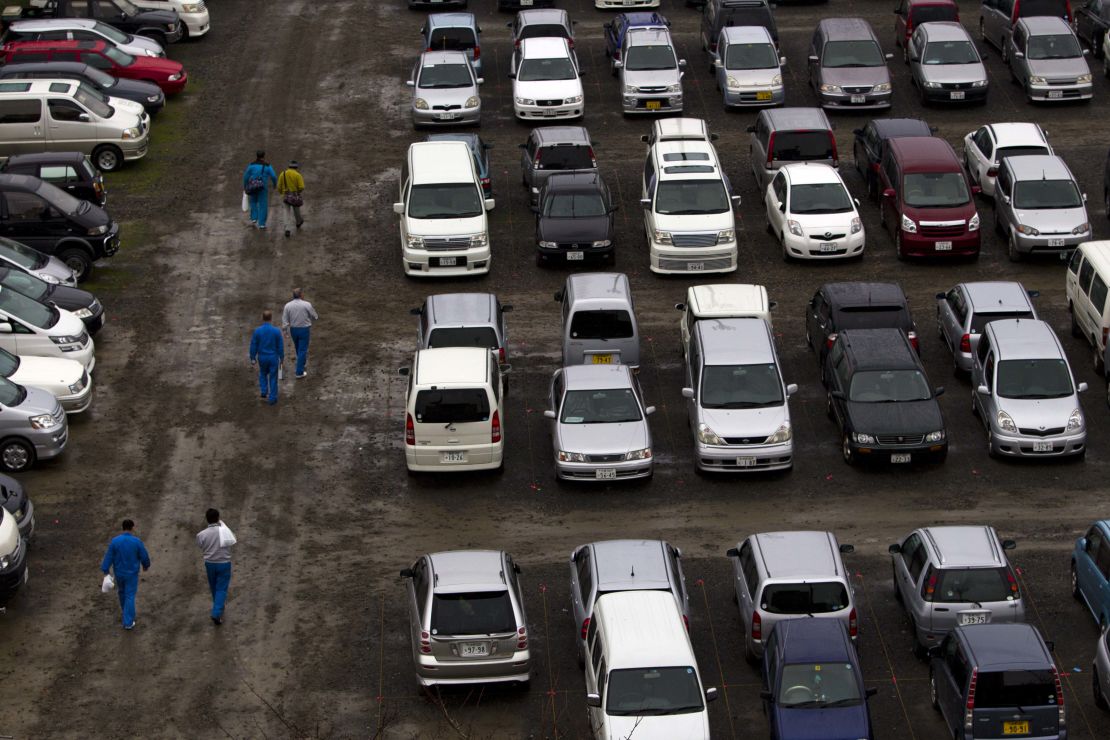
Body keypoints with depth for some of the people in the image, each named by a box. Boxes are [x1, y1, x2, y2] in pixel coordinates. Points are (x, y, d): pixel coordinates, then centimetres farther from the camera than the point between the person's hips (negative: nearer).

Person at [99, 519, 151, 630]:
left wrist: (105, 571, -4)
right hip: (132, 573, -2)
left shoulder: (115, 541, -18)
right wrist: (146, 565, 12)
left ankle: (125, 609, 51)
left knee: (122, 591, 28)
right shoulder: (137, 542, -20)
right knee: (130, 596, 7)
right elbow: (144, 556, -9)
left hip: (119, 572, 2)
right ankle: (128, 622, 8)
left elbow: (108, 557, -13)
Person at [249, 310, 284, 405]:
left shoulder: (257, 331, -14)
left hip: (262, 357, 1)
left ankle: (264, 391, 18)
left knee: (263, 374, 28)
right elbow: (280, 346, -7)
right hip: (273, 357, -1)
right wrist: (282, 358, 7)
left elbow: (253, 346, -7)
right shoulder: (276, 331, -16)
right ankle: (272, 398, 15)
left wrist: (252, 359, 4)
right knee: (273, 377, 10)